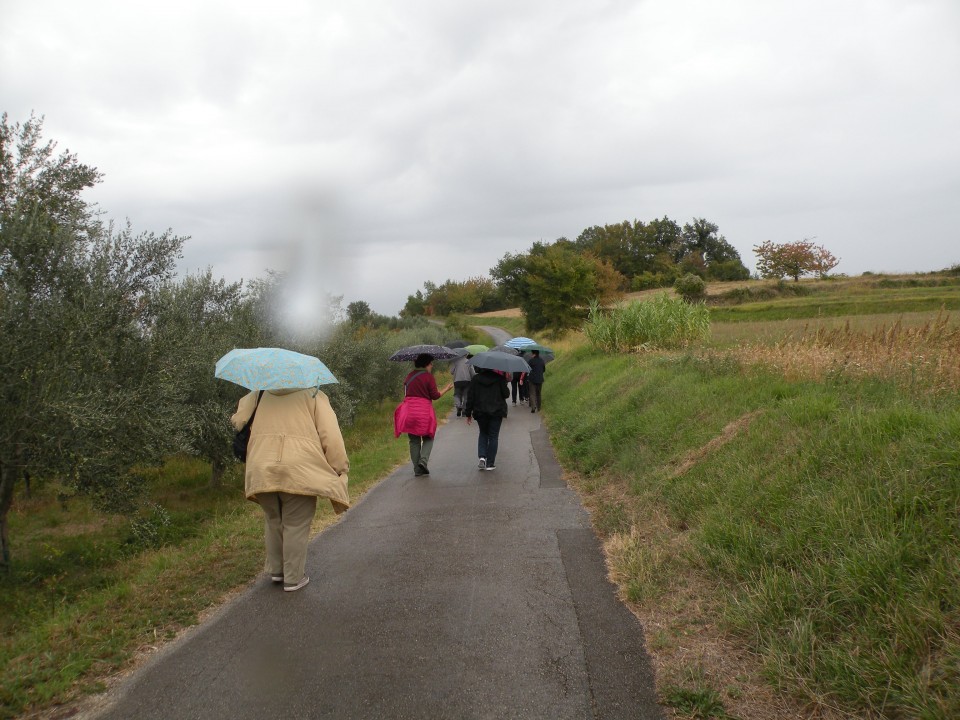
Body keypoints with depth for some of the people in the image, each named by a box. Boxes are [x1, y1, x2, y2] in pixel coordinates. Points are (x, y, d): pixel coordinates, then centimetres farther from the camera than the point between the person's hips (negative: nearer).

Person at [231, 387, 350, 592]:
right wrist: (341, 468, 5)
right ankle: (293, 578, 15)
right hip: (299, 471, -3)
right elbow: (331, 436, -2)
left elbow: (238, 421, 11)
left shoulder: (259, 394, 16)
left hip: (261, 471, 4)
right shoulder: (314, 395, 6)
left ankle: (275, 570, 32)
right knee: (296, 525, 9)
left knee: (273, 521, 22)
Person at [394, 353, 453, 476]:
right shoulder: (428, 376, -6)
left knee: (414, 440, 10)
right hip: (424, 411, -4)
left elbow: (405, 393, 15)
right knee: (428, 438, 14)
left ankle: (417, 469, 8)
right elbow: (435, 396, -7)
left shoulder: (410, 376, 10)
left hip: (409, 411, 4)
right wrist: (447, 389, 6)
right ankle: (423, 460, -8)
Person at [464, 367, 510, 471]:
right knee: (493, 436, 7)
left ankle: (481, 456, -1)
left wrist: (468, 413, 6)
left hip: (480, 412, 2)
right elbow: (506, 394, -3)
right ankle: (490, 463, 7)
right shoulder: (499, 378, -6)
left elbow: (470, 397, 0)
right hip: (496, 412, -2)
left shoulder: (475, 378, 0)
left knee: (483, 434, 19)